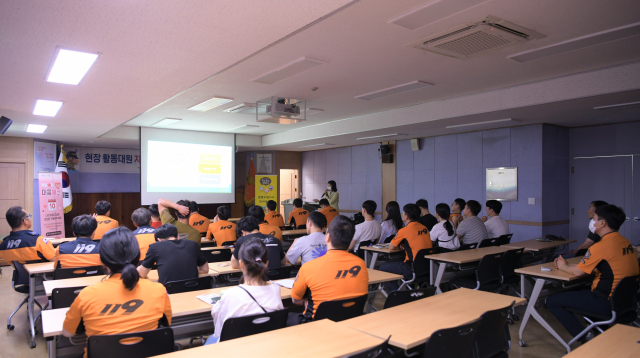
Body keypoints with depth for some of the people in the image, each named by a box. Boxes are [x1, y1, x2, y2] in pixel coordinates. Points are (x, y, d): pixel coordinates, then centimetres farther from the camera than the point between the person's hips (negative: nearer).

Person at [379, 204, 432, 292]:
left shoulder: (405, 230, -15)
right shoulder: (424, 228, 5)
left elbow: (391, 247, -5)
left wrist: (399, 244, 16)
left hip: (414, 270, -8)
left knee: (383, 269, 7)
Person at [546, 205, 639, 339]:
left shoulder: (601, 246, -22)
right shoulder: (625, 242, 6)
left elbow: (578, 272, -13)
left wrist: (563, 266, 8)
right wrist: (567, 264, 12)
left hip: (608, 303, -9)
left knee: (552, 301, -5)